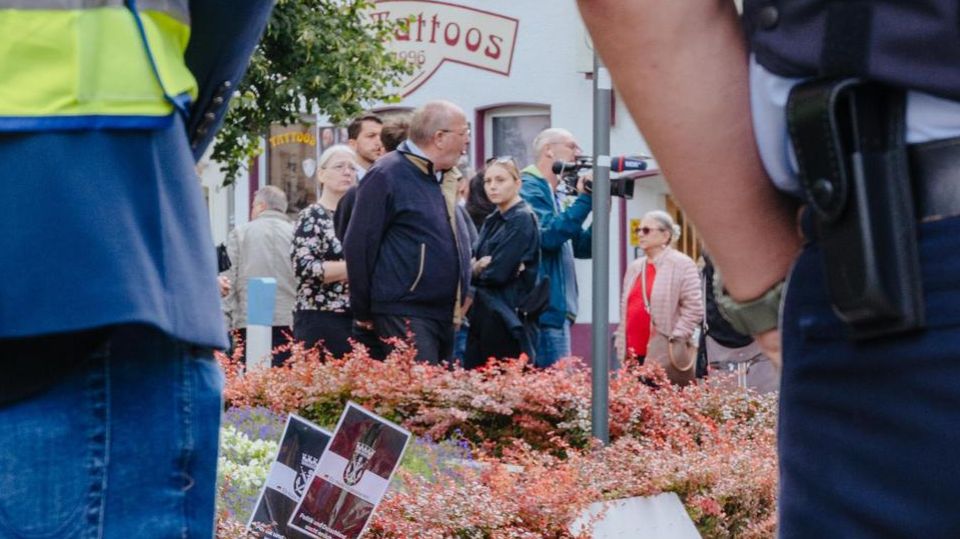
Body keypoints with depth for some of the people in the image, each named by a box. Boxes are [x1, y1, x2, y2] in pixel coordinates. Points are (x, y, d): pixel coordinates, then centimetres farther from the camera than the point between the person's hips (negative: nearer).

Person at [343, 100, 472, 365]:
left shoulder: (444, 178, 16)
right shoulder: (387, 175, -11)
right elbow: (358, 245, -12)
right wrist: (364, 313, -8)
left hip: (444, 314, 9)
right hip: (404, 315, -9)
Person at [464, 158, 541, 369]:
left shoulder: (522, 220, -9)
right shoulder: (492, 221, 17)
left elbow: (499, 273, -17)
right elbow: (475, 261, 10)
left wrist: (476, 271, 2)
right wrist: (479, 267, -12)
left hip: (509, 317, -8)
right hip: (484, 314, 8)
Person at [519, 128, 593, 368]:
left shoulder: (557, 197, 21)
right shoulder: (530, 190, -6)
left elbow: (582, 248, 19)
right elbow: (549, 235, -22)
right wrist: (584, 200, -18)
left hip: (558, 309, 10)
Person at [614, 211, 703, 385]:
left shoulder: (682, 264, -4)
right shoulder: (634, 267, 20)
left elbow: (694, 308, -9)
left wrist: (674, 339, -13)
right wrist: (621, 342, 14)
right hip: (634, 355, 7)